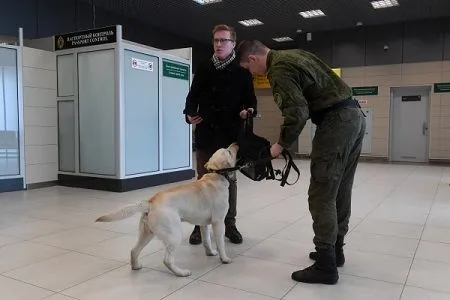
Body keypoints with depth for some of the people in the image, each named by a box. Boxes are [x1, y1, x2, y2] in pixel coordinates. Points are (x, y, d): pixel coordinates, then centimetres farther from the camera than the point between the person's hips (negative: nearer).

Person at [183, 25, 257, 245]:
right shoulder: (203, 69, 8)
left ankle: (230, 224, 21)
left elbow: (250, 100, 4)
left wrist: (249, 111, -17)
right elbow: (193, 96, 10)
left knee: (229, 179, 9)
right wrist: (189, 114, -8)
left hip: (230, 135, -1)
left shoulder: (242, 72, 3)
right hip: (205, 134, 1)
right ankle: (200, 224, 18)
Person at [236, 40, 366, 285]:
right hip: (355, 115, 10)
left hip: (336, 121, -10)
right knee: (340, 191, 15)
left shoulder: (279, 68, -10)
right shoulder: (294, 54, 20)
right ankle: (335, 250, 27)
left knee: (322, 196, -5)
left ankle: (326, 266, 1)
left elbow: (298, 112, -21)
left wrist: (281, 144, -8)